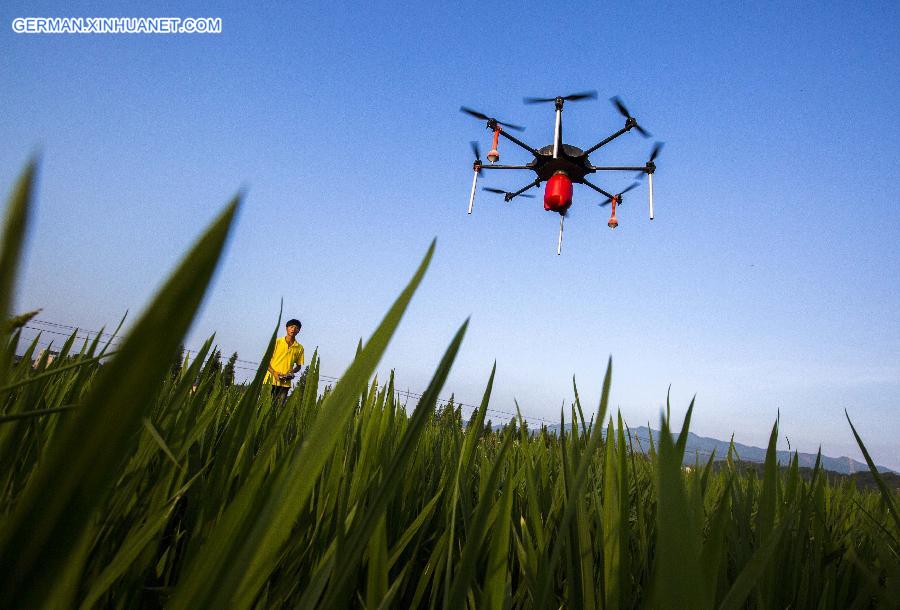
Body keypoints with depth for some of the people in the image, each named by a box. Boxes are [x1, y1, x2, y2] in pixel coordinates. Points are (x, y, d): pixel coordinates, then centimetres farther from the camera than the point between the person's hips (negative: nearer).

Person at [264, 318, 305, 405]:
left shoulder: (299, 348, 7)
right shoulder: (277, 342, 1)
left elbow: (299, 365, 16)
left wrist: (292, 372, -5)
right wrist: (274, 372, -12)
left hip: (285, 383, 2)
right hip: (271, 380, -2)